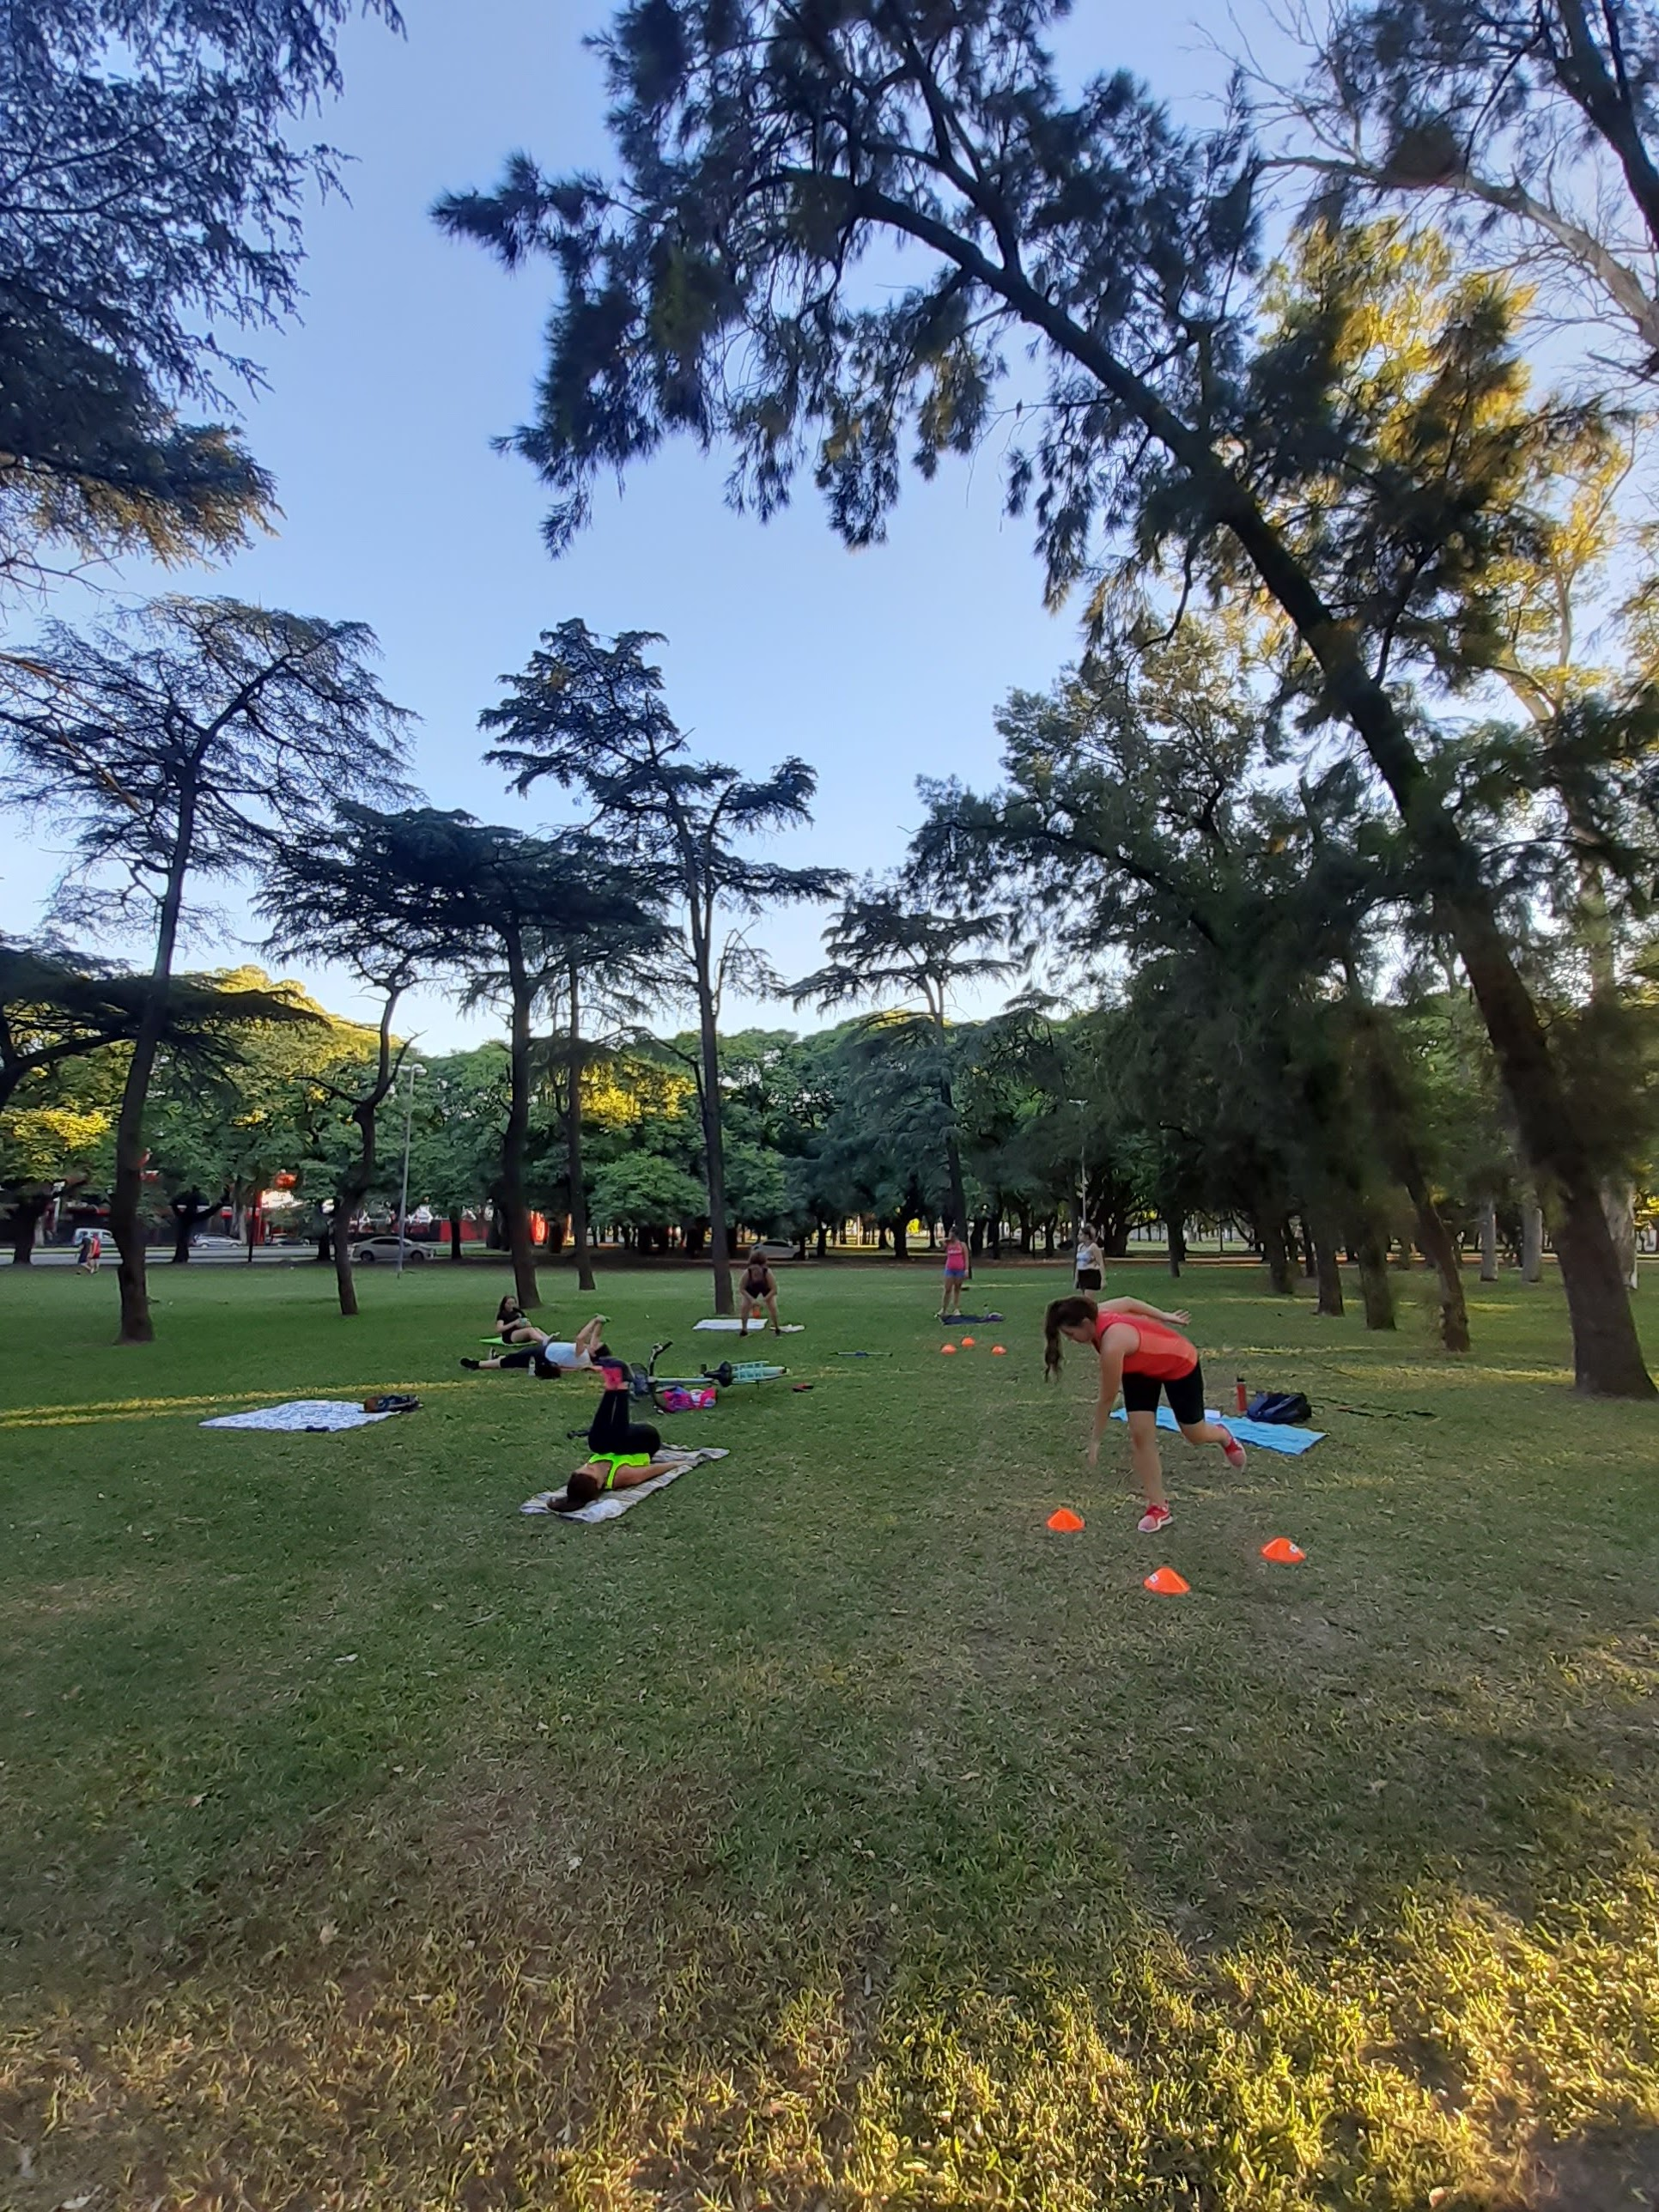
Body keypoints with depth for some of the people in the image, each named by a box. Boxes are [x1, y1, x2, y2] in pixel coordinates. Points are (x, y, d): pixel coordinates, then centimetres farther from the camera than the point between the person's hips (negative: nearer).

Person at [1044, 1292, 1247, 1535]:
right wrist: (1164, 1317, 8)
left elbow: (1107, 1399, -30)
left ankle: (1225, 1437, 50)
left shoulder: (1112, 1345, -44)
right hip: (1142, 1367, 7)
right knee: (1140, 1435, -7)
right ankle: (1159, 1507, 4)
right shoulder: (1096, 1314, -22)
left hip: (1180, 1364, -7)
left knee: (1195, 1435, 14)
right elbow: (1128, 1302, -3)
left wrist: (1095, 1440, -18)